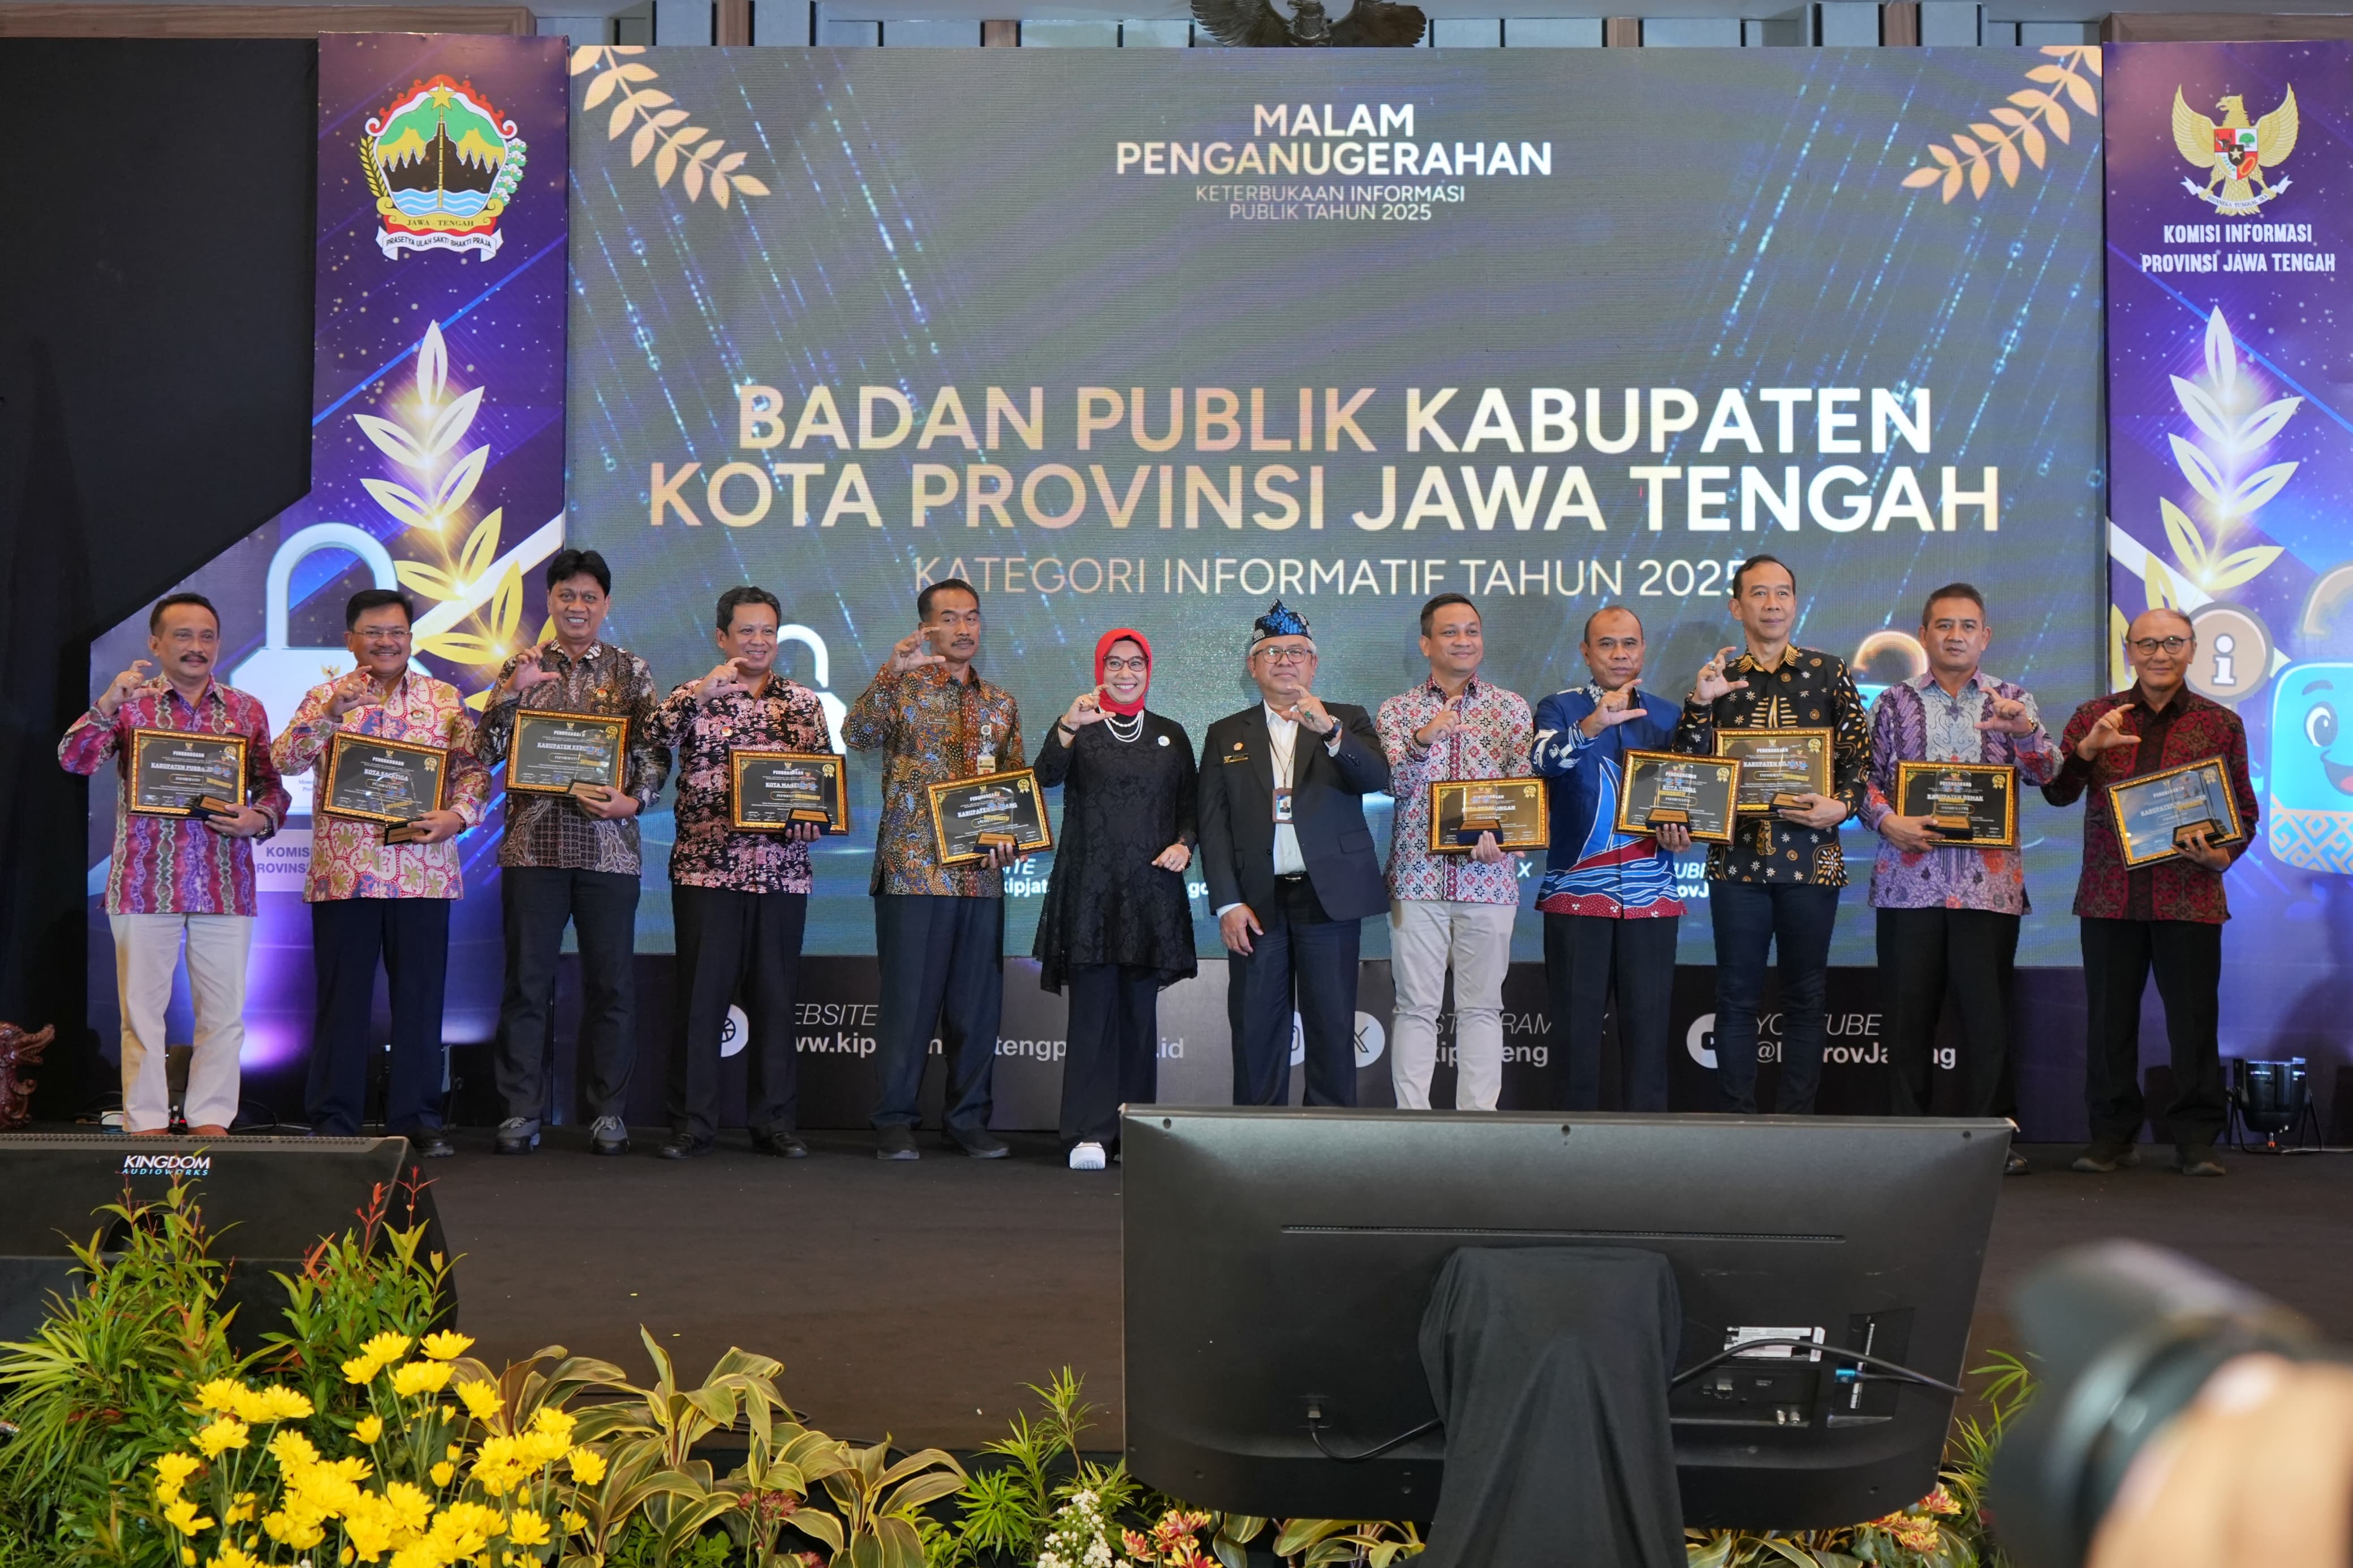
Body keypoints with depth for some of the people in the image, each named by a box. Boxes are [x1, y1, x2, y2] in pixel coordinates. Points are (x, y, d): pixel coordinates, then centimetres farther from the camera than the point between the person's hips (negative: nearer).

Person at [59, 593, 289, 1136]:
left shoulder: (247, 710, 11)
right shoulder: (130, 703, 6)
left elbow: (272, 786, 13)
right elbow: (75, 760, -7)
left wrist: (260, 818, -8)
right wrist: (107, 705, -22)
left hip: (226, 883, 2)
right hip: (145, 882, -1)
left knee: (224, 1010, 3)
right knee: (142, 1006, 2)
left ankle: (210, 1119, 12)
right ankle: (147, 1123, 10)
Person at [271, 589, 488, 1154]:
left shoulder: (446, 700, 10)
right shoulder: (326, 699, 7)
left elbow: (474, 768, 6)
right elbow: (285, 760, -6)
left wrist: (458, 815, -12)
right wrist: (333, 710, -19)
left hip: (423, 870, 1)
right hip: (343, 873, -1)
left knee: (420, 996, 4)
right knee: (342, 998, 4)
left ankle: (418, 1117, 13)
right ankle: (333, 1119, 12)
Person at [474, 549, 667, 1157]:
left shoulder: (631, 671, 10)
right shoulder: (523, 667, 11)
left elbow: (655, 752, 5)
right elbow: (485, 751, 4)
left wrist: (631, 800, -12)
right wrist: (513, 690, -9)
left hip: (609, 847, 0)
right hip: (533, 845, 1)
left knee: (610, 981, 2)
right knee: (527, 980, 2)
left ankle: (608, 1112, 10)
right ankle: (521, 1111, 9)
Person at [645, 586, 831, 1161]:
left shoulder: (803, 703, 11)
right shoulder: (695, 697, 6)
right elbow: (653, 739, -12)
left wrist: (801, 821, -8)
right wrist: (701, 692, -21)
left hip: (783, 871, 2)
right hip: (705, 870, -2)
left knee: (775, 996, 5)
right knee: (701, 995, 0)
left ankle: (775, 1122, 13)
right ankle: (693, 1123, 7)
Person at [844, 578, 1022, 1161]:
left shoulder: (1001, 704, 16)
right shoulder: (903, 689, 3)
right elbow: (857, 735, -16)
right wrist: (891, 672, -28)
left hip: (982, 874, 4)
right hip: (913, 871, -4)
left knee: (977, 1002, 6)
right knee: (909, 1000, -1)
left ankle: (969, 1118, 17)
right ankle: (894, 1123, 7)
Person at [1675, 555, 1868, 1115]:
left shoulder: (1830, 673, 8)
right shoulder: (1716, 677, 9)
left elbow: (1859, 757, 7)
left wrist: (1841, 805, -11)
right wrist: (1699, 705, -11)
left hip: (1810, 854, 0)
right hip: (1737, 858, 0)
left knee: (1805, 998, 5)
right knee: (1737, 999, 3)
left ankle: (1799, 1120, 11)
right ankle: (1739, 1119, 9)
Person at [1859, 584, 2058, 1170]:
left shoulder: (2012, 701, 12)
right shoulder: (1895, 702, 12)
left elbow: (2047, 775, 1)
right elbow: (1867, 777, 9)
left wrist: (2024, 731, -19)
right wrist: (1887, 820, -10)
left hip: (1989, 883, 0)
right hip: (1910, 876, 0)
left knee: (1987, 1013, 0)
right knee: (1909, 1012, 2)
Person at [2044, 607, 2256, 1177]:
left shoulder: (2221, 723, 8)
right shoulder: (2096, 716, 10)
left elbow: (2244, 809, 11)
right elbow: (2057, 794, 5)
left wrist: (2223, 855, -8)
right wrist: (2087, 749, -13)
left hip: (2190, 893, -1)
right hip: (2109, 892, 1)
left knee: (2194, 1017, -1)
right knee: (2109, 1017, 4)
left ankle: (2196, 1138, 10)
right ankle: (2113, 1135, 14)